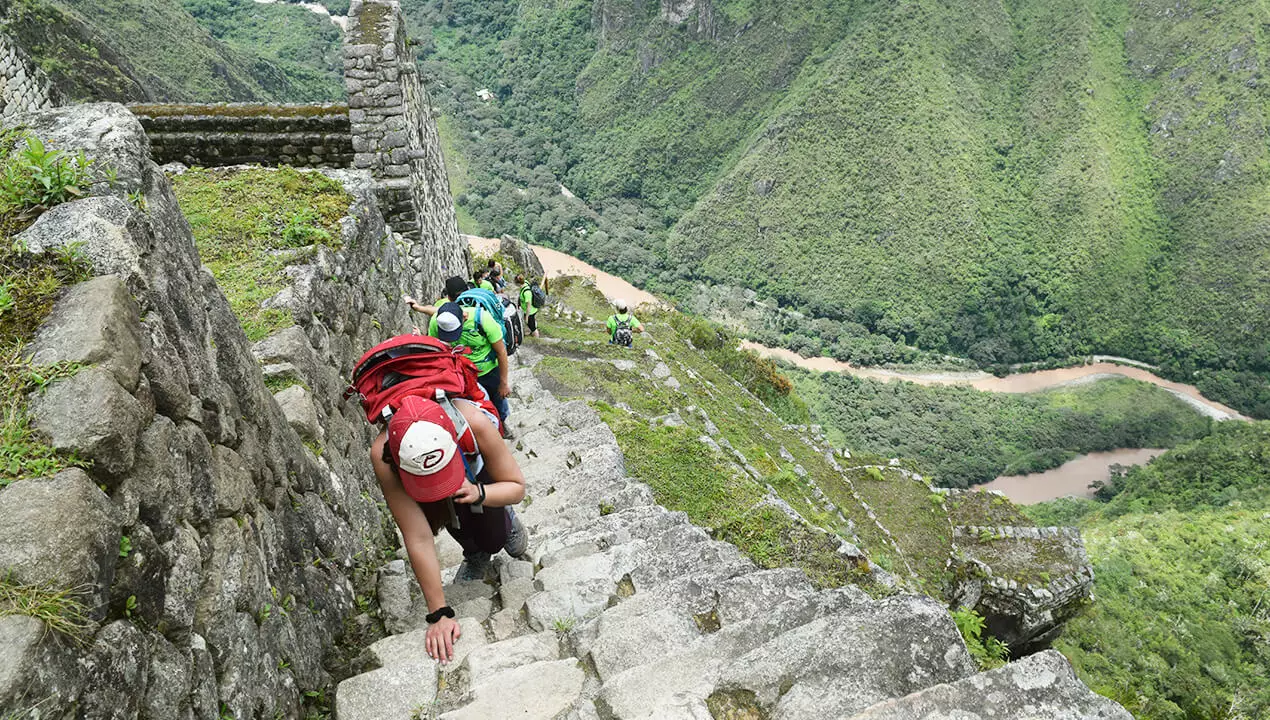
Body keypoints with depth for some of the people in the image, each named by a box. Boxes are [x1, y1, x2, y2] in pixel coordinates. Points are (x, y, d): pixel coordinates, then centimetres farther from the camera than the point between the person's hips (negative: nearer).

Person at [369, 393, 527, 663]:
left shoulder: (475, 422, -45)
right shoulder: (383, 456, -43)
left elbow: (517, 487, -27)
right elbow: (418, 539, -37)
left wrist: (479, 494, -48)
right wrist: (439, 614, -34)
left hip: (477, 470, 0)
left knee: (494, 538, -8)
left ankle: (507, 522, 27)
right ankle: (475, 555, 21)